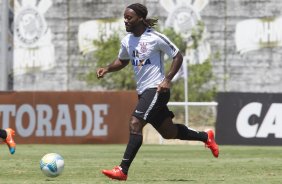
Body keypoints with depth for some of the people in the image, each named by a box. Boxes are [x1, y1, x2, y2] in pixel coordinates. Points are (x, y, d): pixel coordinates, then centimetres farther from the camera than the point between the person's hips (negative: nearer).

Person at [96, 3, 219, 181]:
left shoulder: (155, 38, -13)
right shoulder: (127, 41, 7)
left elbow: (178, 57, -6)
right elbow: (122, 61, 24)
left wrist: (167, 79, -16)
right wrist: (107, 69, 5)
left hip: (156, 89, -8)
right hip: (143, 91, 8)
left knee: (135, 124, -22)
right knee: (168, 132, 16)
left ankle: (123, 170, -24)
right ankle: (206, 136, 39)